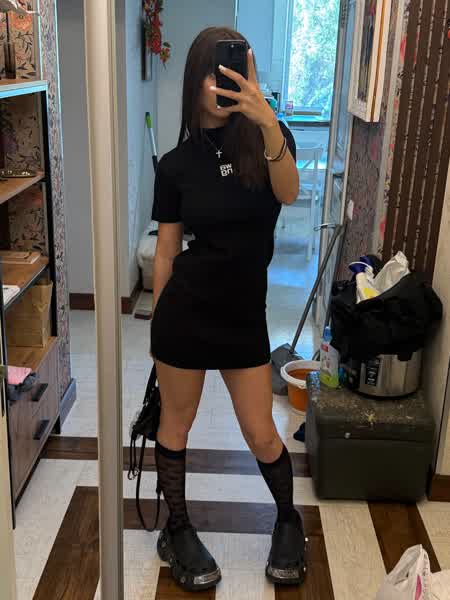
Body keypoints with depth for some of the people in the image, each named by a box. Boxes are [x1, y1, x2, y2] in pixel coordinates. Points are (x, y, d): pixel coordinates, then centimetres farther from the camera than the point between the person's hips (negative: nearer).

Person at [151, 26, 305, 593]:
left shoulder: (266, 138, -4)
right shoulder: (177, 163, -3)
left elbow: (287, 192, -27)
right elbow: (165, 252, 2)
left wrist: (267, 120, -44)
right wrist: (158, 324, 6)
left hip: (244, 315, 0)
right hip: (184, 311, 0)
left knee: (262, 436, 10)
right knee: (176, 425, 14)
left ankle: (288, 520, 38)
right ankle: (178, 529, 36)